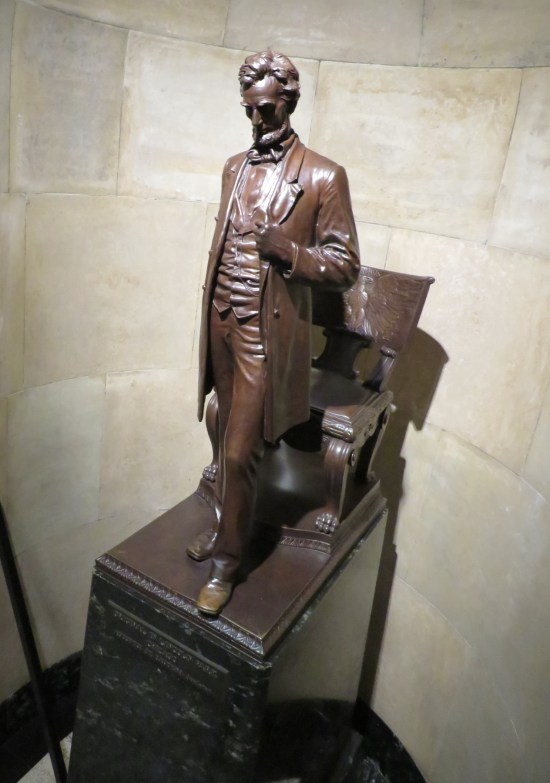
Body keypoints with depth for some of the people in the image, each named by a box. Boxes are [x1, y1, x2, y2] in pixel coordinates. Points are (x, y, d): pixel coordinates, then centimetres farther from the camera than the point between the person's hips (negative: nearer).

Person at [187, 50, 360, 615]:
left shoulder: (323, 177, -7)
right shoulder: (234, 167, 13)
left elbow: (345, 267, -7)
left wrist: (289, 251, -22)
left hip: (267, 332, -6)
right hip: (222, 322, 6)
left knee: (239, 451, -4)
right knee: (227, 438, 15)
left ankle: (227, 559, 14)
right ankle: (226, 523, 34)